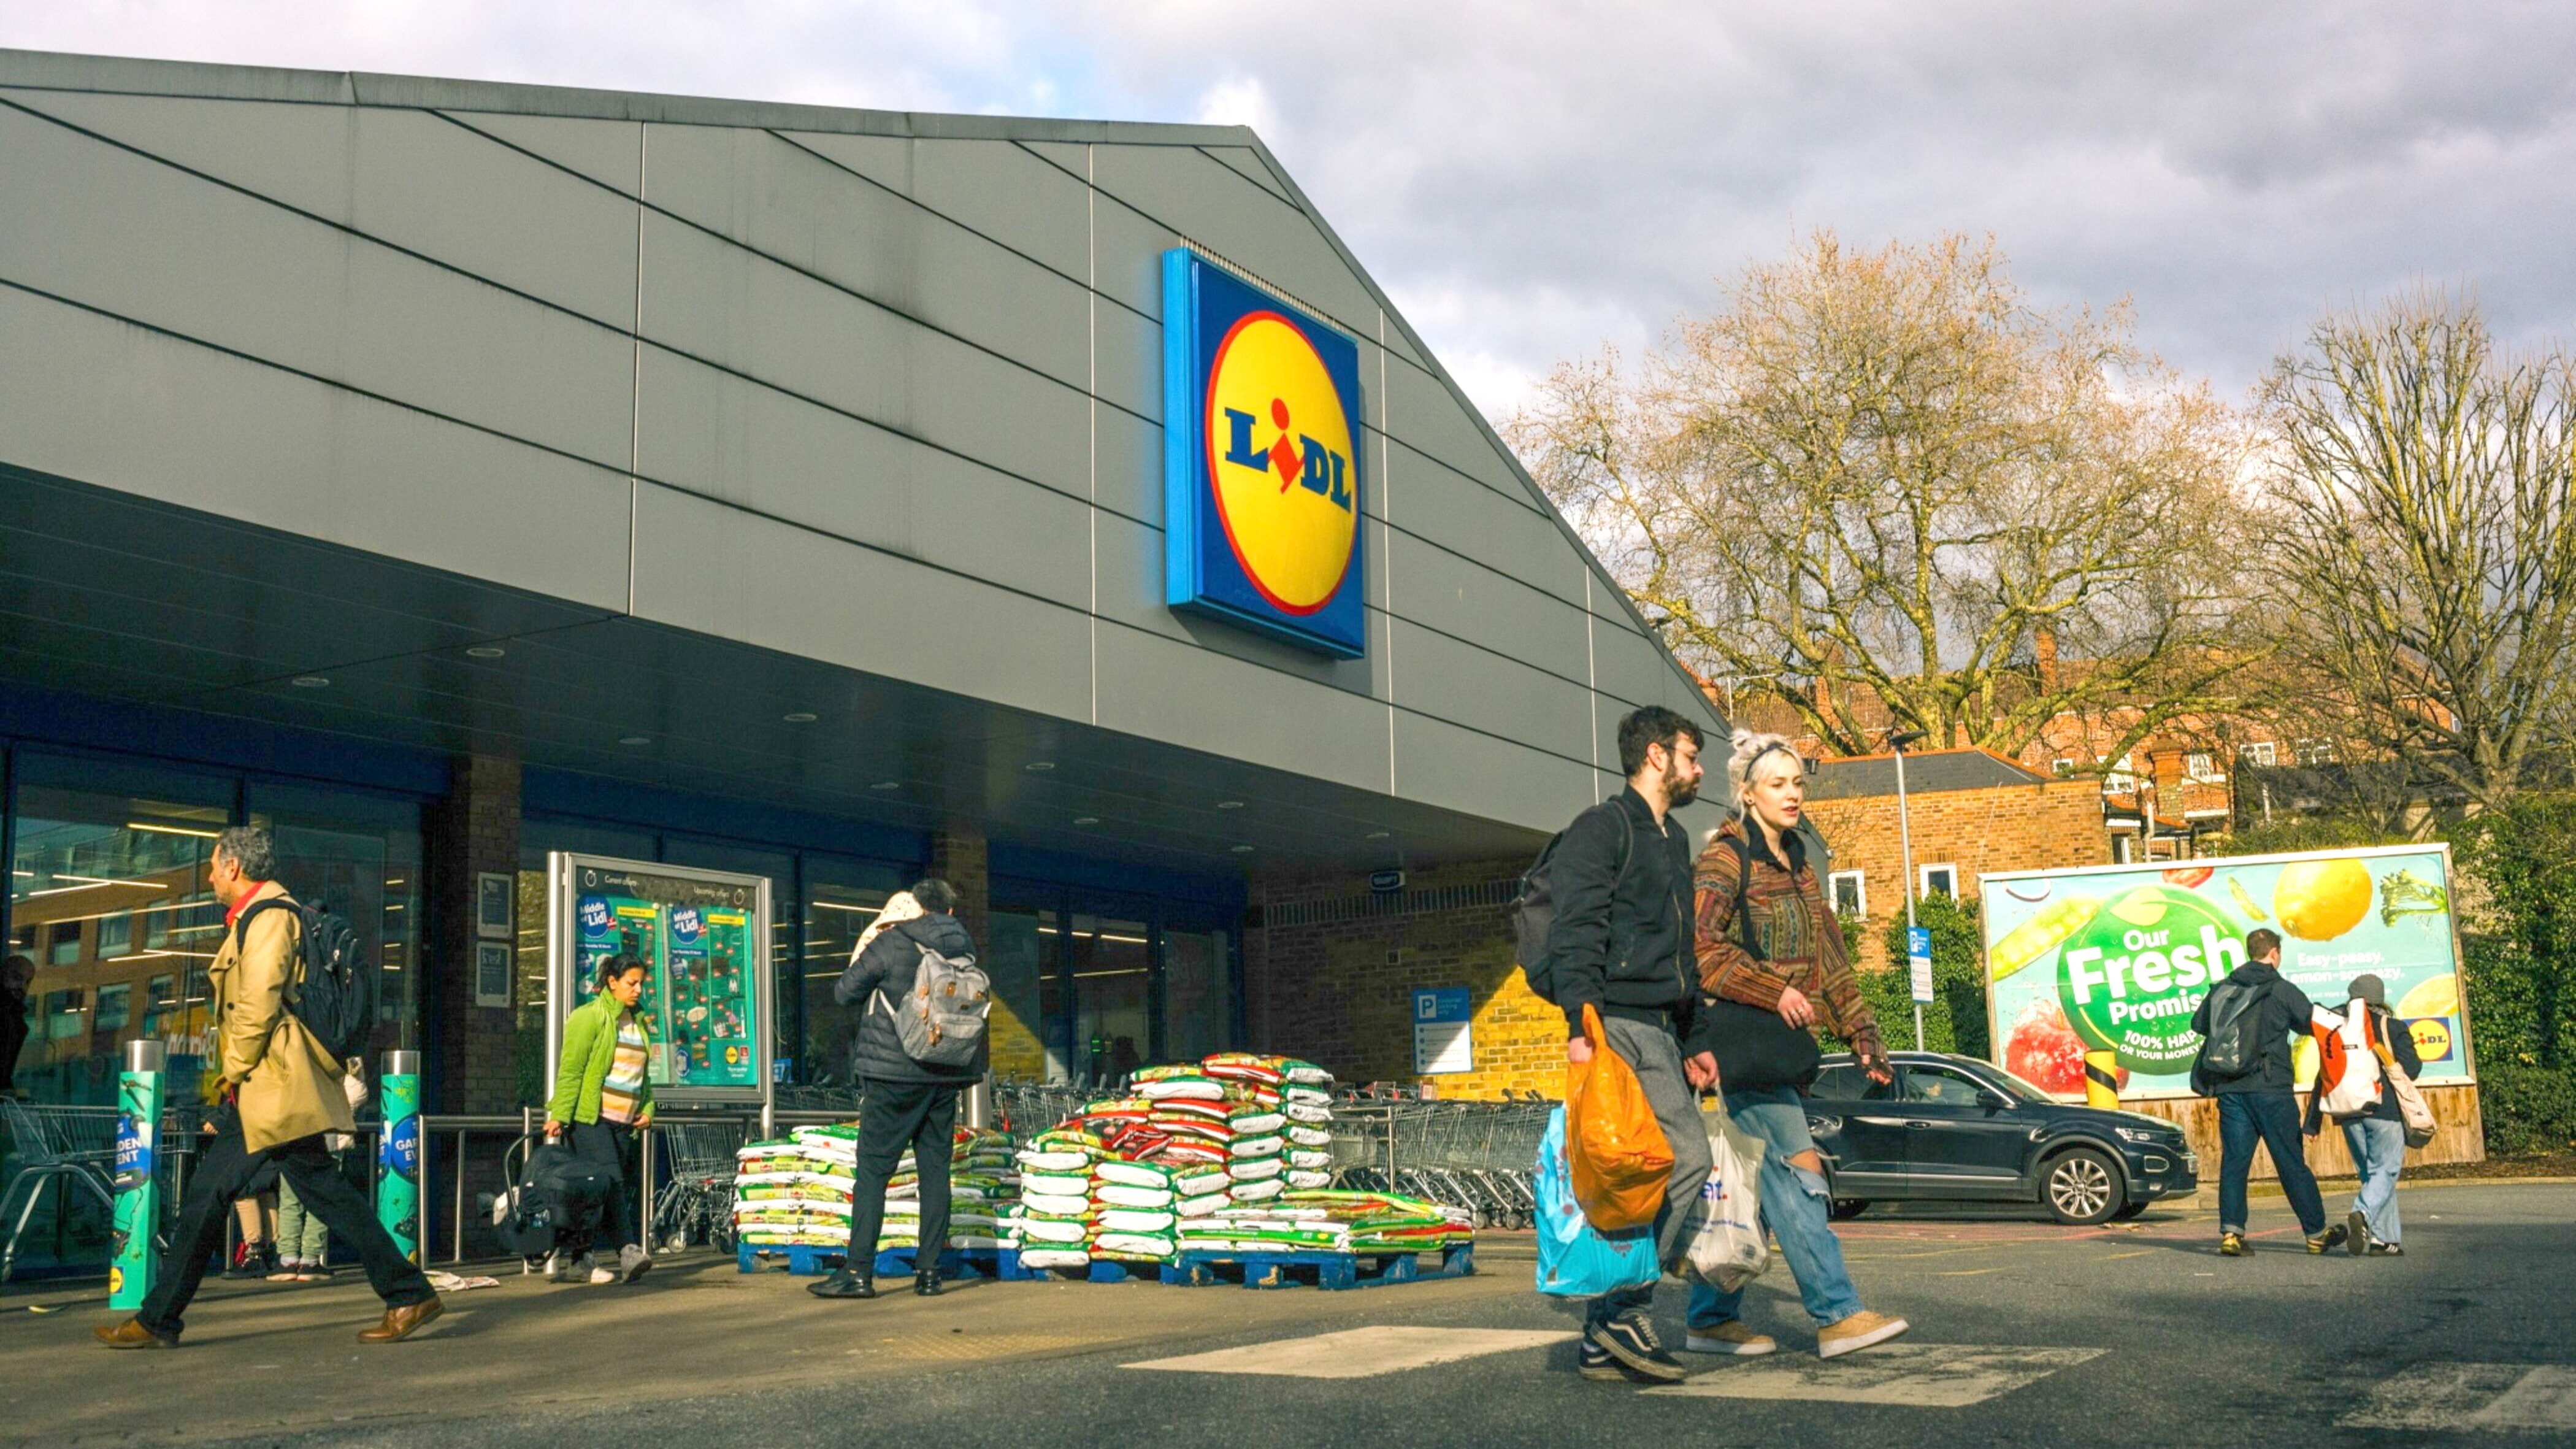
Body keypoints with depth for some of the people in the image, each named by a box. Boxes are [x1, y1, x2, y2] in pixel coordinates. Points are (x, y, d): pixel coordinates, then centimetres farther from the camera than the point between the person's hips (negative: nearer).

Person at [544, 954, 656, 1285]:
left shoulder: (638, 1023, 20)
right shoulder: (589, 1017, -2)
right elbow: (570, 1070, -7)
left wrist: (647, 1109, 12)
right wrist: (559, 1115, -13)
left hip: (625, 1123, 7)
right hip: (591, 1120, -7)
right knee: (610, 1183, -17)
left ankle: (578, 1259, 8)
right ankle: (628, 1252, -23)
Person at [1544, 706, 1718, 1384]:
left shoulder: (1674, 840, 26)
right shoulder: (1603, 827, -3)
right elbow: (1576, 932, -13)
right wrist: (1580, 1026, -22)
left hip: (1660, 1032, 9)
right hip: (1620, 1024, -9)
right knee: (1685, 1157, -17)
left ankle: (1606, 1340, 8)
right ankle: (1626, 1312, -12)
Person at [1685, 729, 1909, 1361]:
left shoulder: (1797, 866, 19)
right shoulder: (1724, 858, -5)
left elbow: (1829, 961, 21)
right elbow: (1701, 951, -14)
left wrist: (1863, 1037, 17)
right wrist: (1774, 991, -17)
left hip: (1785, 1039, 8)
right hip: (1740, 1034, -8)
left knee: (1756, 1179, 7)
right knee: (1797, 1166, -13)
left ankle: (1712, 1316, 13)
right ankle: (1837, 1314, -14)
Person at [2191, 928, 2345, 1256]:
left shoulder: (2221, 990, 6)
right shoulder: (2282, 991, -5)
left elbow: (2198, 1023, 15)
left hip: (2229, 1090, 3)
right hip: (2270, 1090, -3)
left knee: (2234, 1160, 4)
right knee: (2292, 1163, 5)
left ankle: (2231, 1231, -5)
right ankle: (2316, 1233, 14)